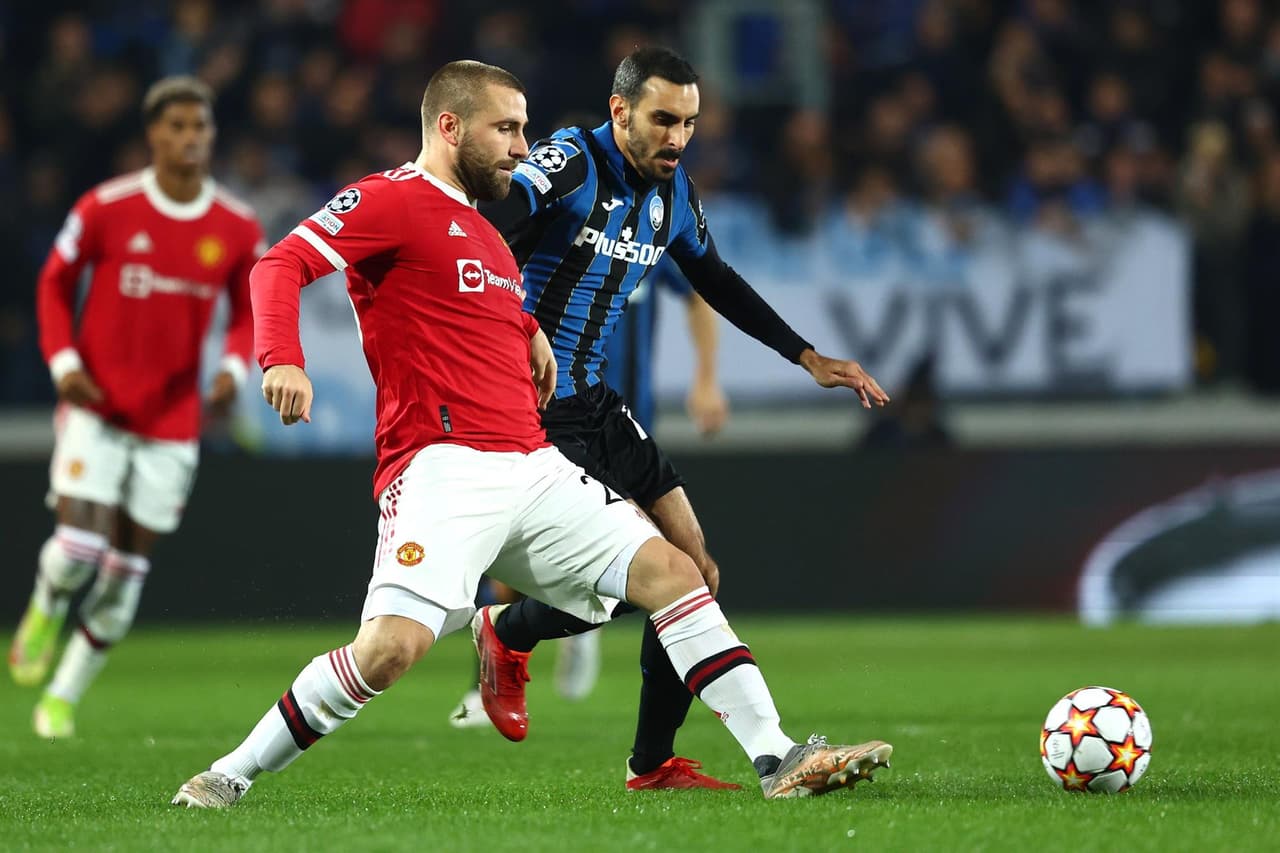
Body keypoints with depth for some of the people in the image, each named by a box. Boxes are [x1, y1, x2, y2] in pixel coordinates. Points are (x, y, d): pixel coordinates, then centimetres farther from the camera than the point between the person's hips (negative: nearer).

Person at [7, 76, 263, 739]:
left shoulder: (237, 229, -3)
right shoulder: (106, 208, -8)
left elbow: (248, 312, 10)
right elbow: (55, 282, 4)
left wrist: (233, 368, -11)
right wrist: (63, 361, -9)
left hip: (172, 421, 2)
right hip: (97, 406, -2)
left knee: (125, 572, 4)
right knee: (79, 547, -17)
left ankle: (64, 696, 20)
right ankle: (44, 612, 19)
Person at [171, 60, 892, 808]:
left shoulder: (484, 231, 24)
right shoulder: (391, 199, -2)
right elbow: (280, 267, -13)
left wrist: (530, 330, 25)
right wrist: (282, 359, -30)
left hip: (533, 467, 9)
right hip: (444, 470, -9)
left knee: (671, 572, -2)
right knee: (393, 646, -24)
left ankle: (779, 760, -2)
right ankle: (231, 777, -9)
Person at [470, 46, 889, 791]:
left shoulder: (672, 190, 8)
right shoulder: (571, 164, -17)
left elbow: (717, 281, 26)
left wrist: (808, 357, 25)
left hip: (595, 404, 9)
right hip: (532, 412, -8)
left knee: (695, 573, 3)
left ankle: (653, 763, 15)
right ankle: (504, 635, 17)